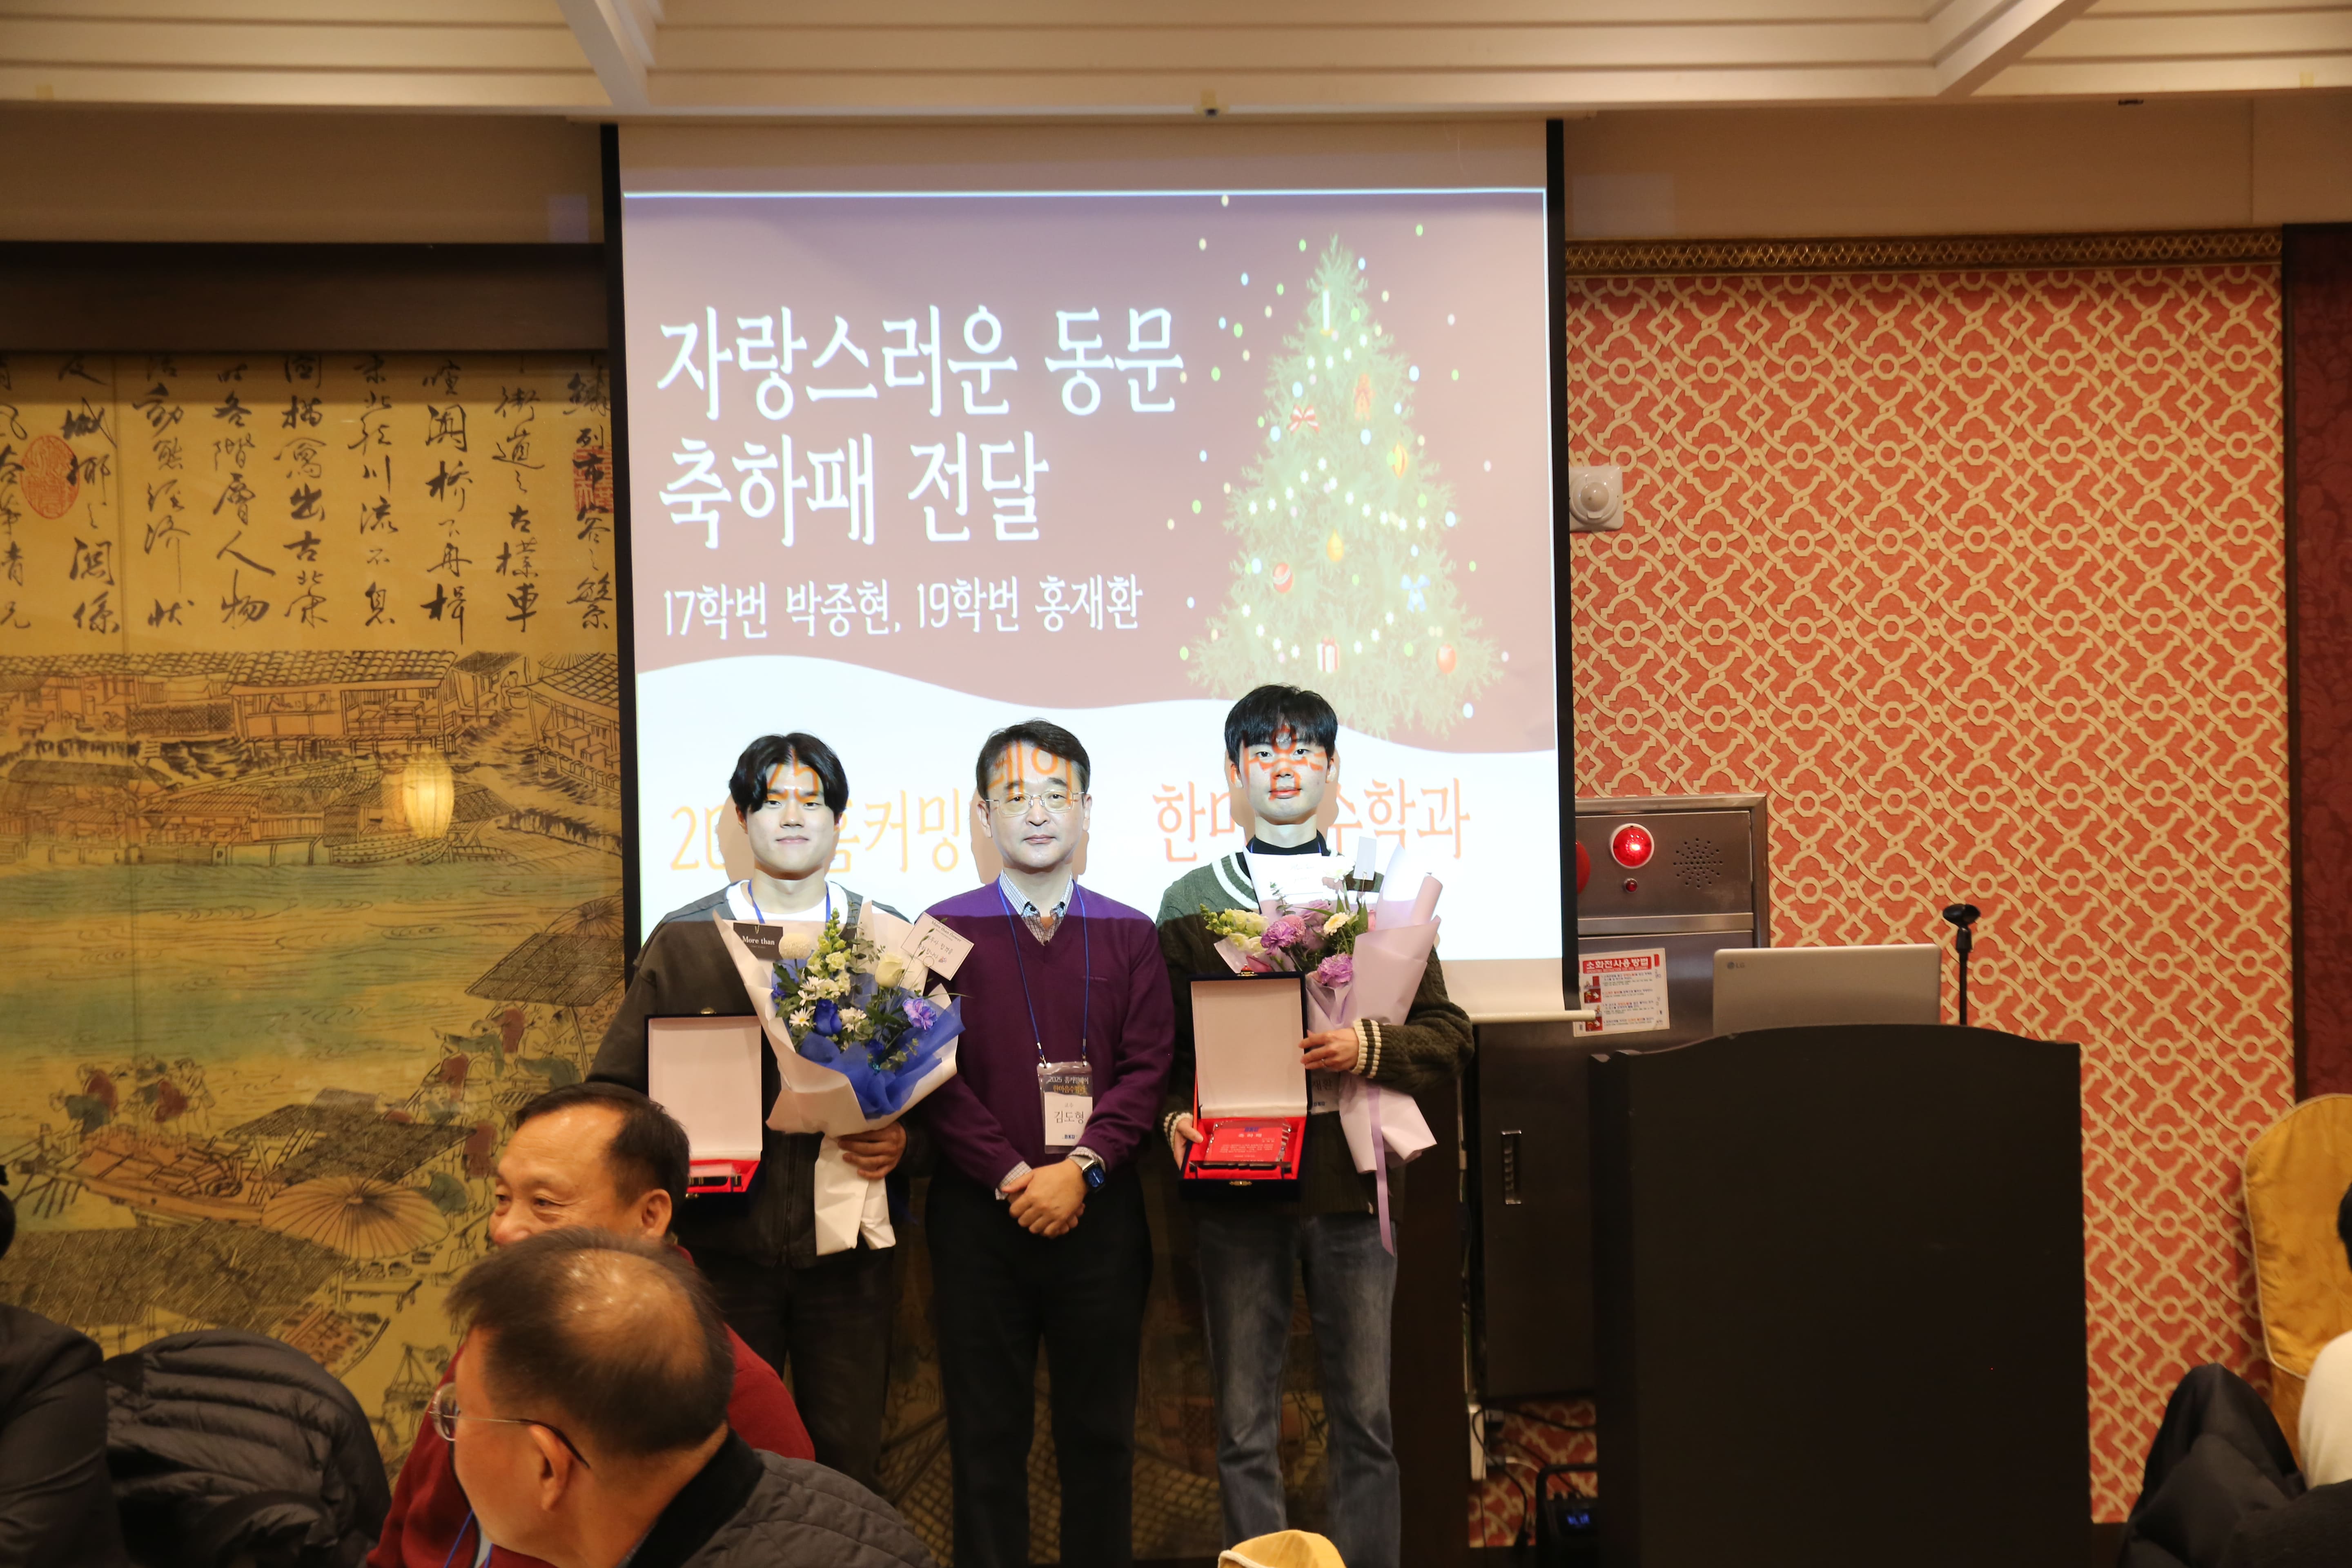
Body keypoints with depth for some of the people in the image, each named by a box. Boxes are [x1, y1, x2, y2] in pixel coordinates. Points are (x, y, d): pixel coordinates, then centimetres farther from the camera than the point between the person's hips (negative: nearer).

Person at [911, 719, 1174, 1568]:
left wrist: (1081, 1167, -13)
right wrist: (1010, 1177, -13)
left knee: (1100, 1433, 8)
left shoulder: (1128, 935, 8)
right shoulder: (945, 930, 4)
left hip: (1099, 1210, 1)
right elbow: (934, 1075, -4)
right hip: (980, 1212, -1)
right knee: (986, 1435, 5)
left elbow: (1146, 1070, 0)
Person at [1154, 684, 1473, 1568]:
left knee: (1365, 1421, 5)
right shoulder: (1191, 902, 10)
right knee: (1245, 1431, 3)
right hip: (1236, 1187, 0)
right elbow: (1161, 1043, 9)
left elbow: (1448, 1037, 7)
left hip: (1350, 1178, 0)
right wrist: (1176, 1114, -10)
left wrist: (1369, 1048, -11)